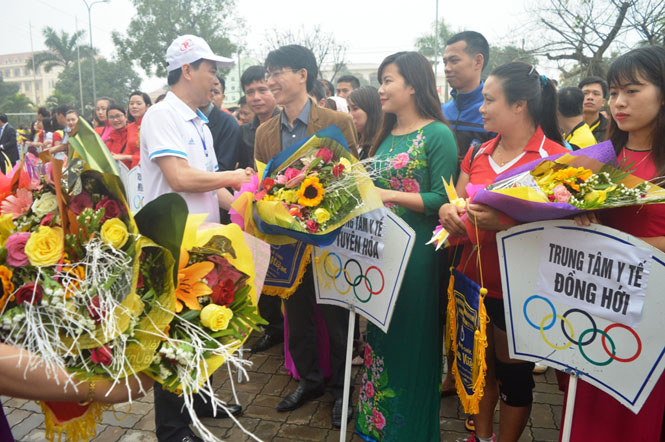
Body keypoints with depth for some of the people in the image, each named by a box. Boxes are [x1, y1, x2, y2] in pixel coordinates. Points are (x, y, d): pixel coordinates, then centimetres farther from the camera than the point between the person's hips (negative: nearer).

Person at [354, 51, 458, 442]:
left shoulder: (437, 135, -9)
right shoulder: (387, 135, 13)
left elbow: (442, 200, -15)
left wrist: (389, 195, -20)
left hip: (417, 253, -7)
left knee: (411, 339, 6)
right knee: (378, 335, 15)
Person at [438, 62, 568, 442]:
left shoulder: (555, 156, -11)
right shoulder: (478, 153, 7)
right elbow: (458, 203, 14)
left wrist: (502, 223, -30)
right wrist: (448, 210, -9)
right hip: (474, 278, 5)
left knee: (513, 371, 13)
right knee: (480, 363, 19)